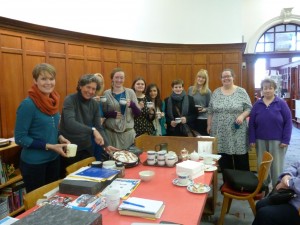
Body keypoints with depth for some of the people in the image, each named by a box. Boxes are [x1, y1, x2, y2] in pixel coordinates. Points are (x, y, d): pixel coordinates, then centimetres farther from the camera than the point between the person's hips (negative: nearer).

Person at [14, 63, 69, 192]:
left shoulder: (53, 101, 2)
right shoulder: (28, 104, -19)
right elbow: (20, 138, -17)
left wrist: (60, 138, -4)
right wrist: (49, 146, -21)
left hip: (53, 159, 7)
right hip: (33, 163, -7)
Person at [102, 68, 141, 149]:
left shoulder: (130, 92, 3)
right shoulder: (106, 93, 1)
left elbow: (138, 113, 3)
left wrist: (132, 105, -16)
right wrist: (112, 114, -14)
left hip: (128, 132, 1)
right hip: (111, 132, -1)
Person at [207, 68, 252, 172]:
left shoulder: (241, 92, -1)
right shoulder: (216, 93, 7)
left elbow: (249, 108, 0)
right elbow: (210, 111, 11)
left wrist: (242, 116, -18)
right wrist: (209, 125, 8)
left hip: (237, 133, -2)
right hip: (220, 133, 2)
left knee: (241, 159, 3)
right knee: (224, 160, 10)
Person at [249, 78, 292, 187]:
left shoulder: (281, 103, -4)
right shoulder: (257, 104, 3)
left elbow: (288, 122, -5)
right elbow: (251, 123, 4)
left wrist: (285, 140, -10)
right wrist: (252, 140, -1)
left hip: (277, 141, -2)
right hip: (261, 141, 3)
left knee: (277, 166, 7)